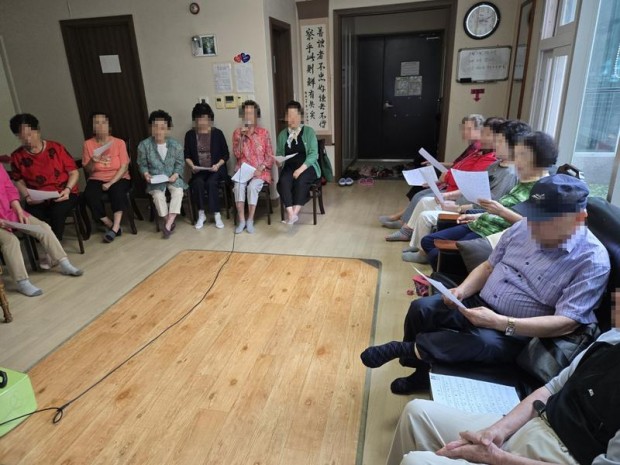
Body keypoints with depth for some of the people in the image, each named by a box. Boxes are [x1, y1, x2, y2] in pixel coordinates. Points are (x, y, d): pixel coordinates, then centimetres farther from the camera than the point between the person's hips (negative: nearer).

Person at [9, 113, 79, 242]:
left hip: (63, 195, -1)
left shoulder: (56, 148, -1)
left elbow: (74, 172, 1)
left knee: (57, 212, -34)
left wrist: (67, 190, -15)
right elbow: (19, 181, 14)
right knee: (30, 217, -30)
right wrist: (27, 196, -6)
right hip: (38, 200, 2)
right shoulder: (17, 156, 4)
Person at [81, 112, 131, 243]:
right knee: (89, 195, -29)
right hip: (97, 179, 2)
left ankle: (115, 227, -29)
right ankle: (112, 225, -16)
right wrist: (92, 161, -20)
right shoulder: (88, 144, 2)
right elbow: (87, 170, 3)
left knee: (117, 191, -36)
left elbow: (124, 167, -8)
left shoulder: (119, 142, -2)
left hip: (118, 178, -2)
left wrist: (110, 183, -19)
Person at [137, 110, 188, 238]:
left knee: (178, 191, -29)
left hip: (172, 177, 1)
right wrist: (146, 174, -16)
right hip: (155, 179, -1)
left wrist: (175, 175, -16)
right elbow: (142, 164, 4)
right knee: (158, 195, -30)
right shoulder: (144, 145, -3)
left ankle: (168, 225, -26)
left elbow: (179, 164, 3)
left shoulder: (175, 145, -2)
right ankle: (169, 222, -10)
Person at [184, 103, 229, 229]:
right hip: (198, 170, 2)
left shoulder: (217, 133, 0)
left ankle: (217, 214, -19)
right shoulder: (190, 134, 6)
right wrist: (192, 165, -11)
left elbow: (225, 154, 1)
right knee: (198, 182, -30)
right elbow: (187, 155, 8)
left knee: (211, 183, -32)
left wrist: (218, 165, -15)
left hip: (216, 169, -2)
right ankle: (201, 214, -15)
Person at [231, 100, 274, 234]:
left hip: (260, 171, -1)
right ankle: (241, 221, -21)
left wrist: (261, 169, -14)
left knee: (252, 186, -32)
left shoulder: (264, 132, 3)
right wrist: (242, 137, -13)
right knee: (239, 186, -30)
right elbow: (237, 154, -3)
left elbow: (270, 156, 0)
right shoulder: (237, 132, 7)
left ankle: (250, 220, -19)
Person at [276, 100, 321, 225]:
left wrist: (301, 169, -20)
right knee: (283, 181, -30)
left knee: (301, 181, -35)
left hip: (308, 166, -2)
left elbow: (313, 154, -8)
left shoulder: (309, 132, 0)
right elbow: (279, 153, 16)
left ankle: (295, 212, -33)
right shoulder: (282, 134, 11)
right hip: (289, 167, 2)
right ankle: (291, 213, -35)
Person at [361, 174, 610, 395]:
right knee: (421, 308, -13)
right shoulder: (523, 227, 1)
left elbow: (566, 323, -21)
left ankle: (404, 348, -18)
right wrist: (462, 290, -10)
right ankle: (421, 369, 10)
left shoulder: (593, 261, -15)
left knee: (483, 342, -36)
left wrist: (499, 322, -30)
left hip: (512, 336, -5)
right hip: (477, 305, 5)